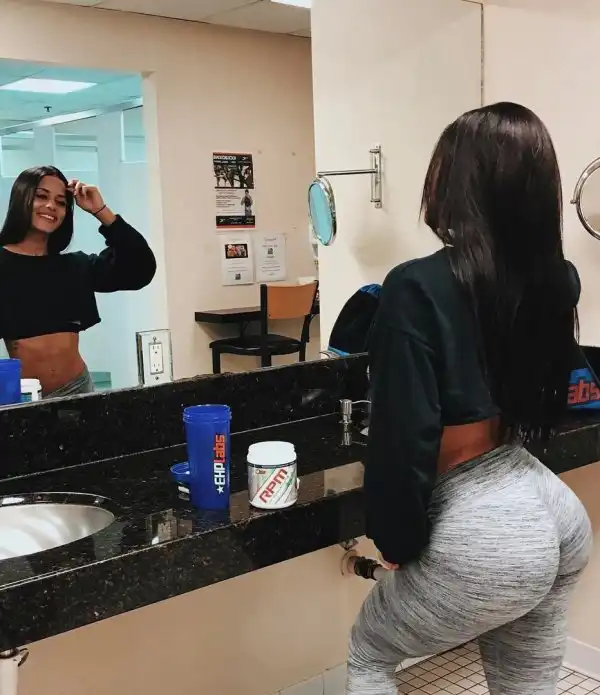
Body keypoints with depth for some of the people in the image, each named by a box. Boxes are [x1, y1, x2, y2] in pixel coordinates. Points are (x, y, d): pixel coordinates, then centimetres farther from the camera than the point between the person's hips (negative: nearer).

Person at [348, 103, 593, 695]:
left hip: (485, 532, -7)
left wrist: (396, 541, -4)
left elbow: (405, 438, -20)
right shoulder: (556, 280, 0)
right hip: (556, 512, 7)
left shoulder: (420, 287, -20)